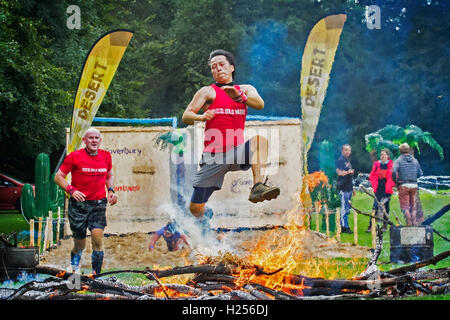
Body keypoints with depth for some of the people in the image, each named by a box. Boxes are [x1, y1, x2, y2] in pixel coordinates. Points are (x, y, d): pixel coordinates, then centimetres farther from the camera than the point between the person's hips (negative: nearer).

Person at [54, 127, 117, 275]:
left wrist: (111, 190, 8)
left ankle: (96, 274, -12)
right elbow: (58, 177, -1)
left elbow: (110, 176, 26)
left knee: (97, 236, -18)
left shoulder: (106, 156, 8)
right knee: (80, 244, 5)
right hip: (78, 203, -2)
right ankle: (74, 262, 39)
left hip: (98, 204, 2)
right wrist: (71, 190, -16)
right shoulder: (75, 156, -4)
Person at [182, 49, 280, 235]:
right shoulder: (208, 92, 6)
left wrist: (239, 96, -27)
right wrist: (201, 117, -25)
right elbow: (186, 116, -3)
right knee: (195, 208, -1)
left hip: (237, 152, 1)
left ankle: (258, 186, -38)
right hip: (213, 156, -1)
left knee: (259, 139, -30)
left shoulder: (246, 89, 13)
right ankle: (206, 215, 36)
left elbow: (260, 104, -8)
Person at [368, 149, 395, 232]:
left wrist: (390, 186, -8)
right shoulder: (376, 164, 7)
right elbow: (372, 176, 12)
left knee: (386, 206, 3)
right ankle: (371, 224, -4)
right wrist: (374, 185, 0)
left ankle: (385, 225, 14)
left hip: (387, 190, -1)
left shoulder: (391, 165, 0)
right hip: (378, 189, 1)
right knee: (375, 205, -5)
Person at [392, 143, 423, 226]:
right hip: (414, 185, 4)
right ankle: (414, 223, 12)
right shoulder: (415, 160, 10)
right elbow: (420, 174, 10)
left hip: (403, 185, -4)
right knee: (413, 205, 12)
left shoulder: (398, 160, -2)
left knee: (404, 206, 1)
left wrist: (396, 181, -4)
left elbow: (394, 171, -18)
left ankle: (409, 223, -8)